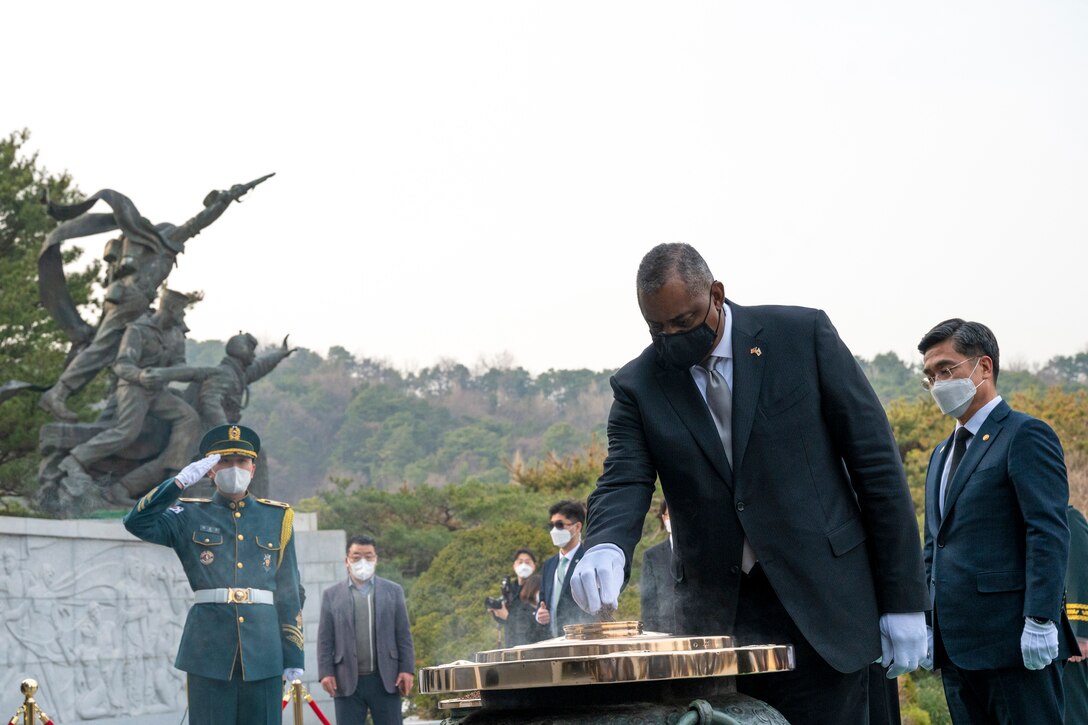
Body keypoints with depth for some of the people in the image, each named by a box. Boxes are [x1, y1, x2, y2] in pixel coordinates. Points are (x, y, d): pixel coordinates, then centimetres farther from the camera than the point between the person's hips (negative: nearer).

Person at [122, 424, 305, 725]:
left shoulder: (277, 518, 13)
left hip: (263, 649, 2)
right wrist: (181, 481, -11)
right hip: (209, 650, -2)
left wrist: (294, 656, 7)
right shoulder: (190, 516, 9)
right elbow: (137, 522, -8)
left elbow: (289, 592, 12)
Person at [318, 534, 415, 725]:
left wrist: (407, 670, -1)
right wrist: (326, 673, -5)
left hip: (386, 680, 1)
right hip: (347, 681, -1)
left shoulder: (393, 591, 8)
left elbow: (403, 636, 6)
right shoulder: (332, 595, 5)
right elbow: (325, 639, 3)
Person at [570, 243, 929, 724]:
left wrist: (904, 601, -4)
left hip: (819, 611, -2)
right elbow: (624, 484, -4)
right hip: (716, 621, 2)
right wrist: (605, 549, -30)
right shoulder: (639, 386, 5)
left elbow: (876, 462, -1)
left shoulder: (802, 335, -2)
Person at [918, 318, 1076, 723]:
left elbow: (1049, 534, -13)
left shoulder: (1025, 436, -4)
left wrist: (1040, 620, -20)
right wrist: (926, 626, 16)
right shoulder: (942, 454, 22)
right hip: (956, 645, 8)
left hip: (1013, 643, -8)